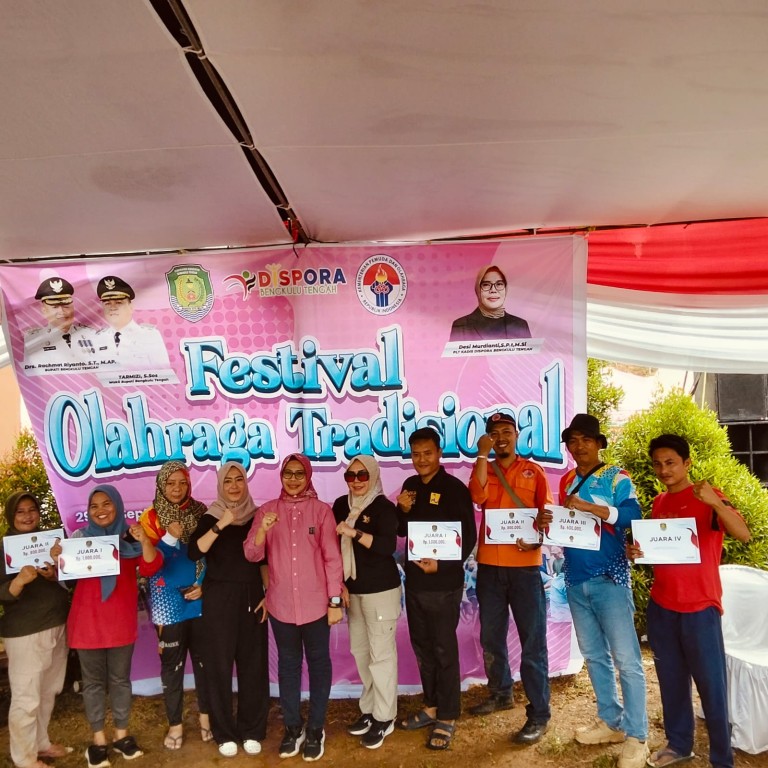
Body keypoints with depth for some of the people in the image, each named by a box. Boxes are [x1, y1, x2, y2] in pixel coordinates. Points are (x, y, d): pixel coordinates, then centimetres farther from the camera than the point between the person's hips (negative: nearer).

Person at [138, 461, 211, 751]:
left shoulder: (200, 512, 2)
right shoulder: (151, 518, -3)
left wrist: (204, 585, -6)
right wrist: (169, 538, -22)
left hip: (201, 599, 2)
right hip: (168, 602, -2)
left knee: (203, 658, 12)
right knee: (172, 664, 7)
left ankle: (206, 715, 29)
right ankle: (175, 724, 22)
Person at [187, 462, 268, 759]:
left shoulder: (257, 516, 5)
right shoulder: (211, 517, -3)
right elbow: (194, 552, -18)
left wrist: (269, 595, 2)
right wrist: (219, 526, -28)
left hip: (252, 597, 2)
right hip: (219, 598, -2)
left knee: (253, 662, 6)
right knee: (220, 663, 4)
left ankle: (252, 731, 21)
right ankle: (224, 733, 19)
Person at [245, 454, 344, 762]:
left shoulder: (322, 510, -6)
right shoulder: (267, 510, 0)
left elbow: (332, 558, -5)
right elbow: (252, 555, -5)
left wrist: (335, 601, -6)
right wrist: (262, 530, -24)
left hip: (315, 604, -2)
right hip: (281, 604, 2)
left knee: (318, 664, 11)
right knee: (288, 664, 15)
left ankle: (315, 728, 26)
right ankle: (292, 726, 31)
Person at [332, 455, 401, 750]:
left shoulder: (384, 507, -11)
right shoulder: (341, 505, 5)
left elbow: (388, 546, -22)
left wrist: (355, 533, -27)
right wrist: (339, 583, 5)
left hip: (381, 590, -6)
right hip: (352, 590, 6)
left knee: (381, 653, -1)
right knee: (360, 651, 14)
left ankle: (384, 718, 12)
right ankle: (369, 710, 28)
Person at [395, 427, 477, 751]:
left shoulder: (455, 488, -12)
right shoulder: (410, 485, 6)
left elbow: (468, 538, -13)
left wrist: (441, 565, -23)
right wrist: (403, 510, -7)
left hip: (444, 583, -6)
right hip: (414, 580, 6)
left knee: (444, 650, 4)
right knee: (422, 648, 16)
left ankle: (447, 718, 18)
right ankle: (431, 706, 33)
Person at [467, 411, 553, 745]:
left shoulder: (534, 471, 4)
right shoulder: (484, 470, 8)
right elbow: (478, 497, -13)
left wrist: (536, 540, -17)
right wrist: (482, 454, -13)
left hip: (525, 565, -3)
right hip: (489, 565, 3)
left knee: (533, 641, -1)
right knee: (491, 637, 16)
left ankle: (538, 714, 8)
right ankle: (500, 693, 35)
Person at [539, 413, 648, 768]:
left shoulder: (617, 477, -5)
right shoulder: (566, 482, 11)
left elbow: (633, 515, -20)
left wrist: (589, 507, -28)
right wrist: (546, 523, -6)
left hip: (609, 578, -6)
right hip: (575, 581, 6)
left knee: (626, 659, -1)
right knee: (593, 655, 15)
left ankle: (636, 736, 10)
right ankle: (611, 722, 29)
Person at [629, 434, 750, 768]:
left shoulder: (707, 497, -8)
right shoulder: (658, 503, 10)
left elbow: (743, 534, -23)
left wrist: (715, 502, -38)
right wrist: (636, 551, -2)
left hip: (700, 606, -6)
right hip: (661, 606, 6)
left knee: (711, 684, 2)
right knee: (671, 680, 15)